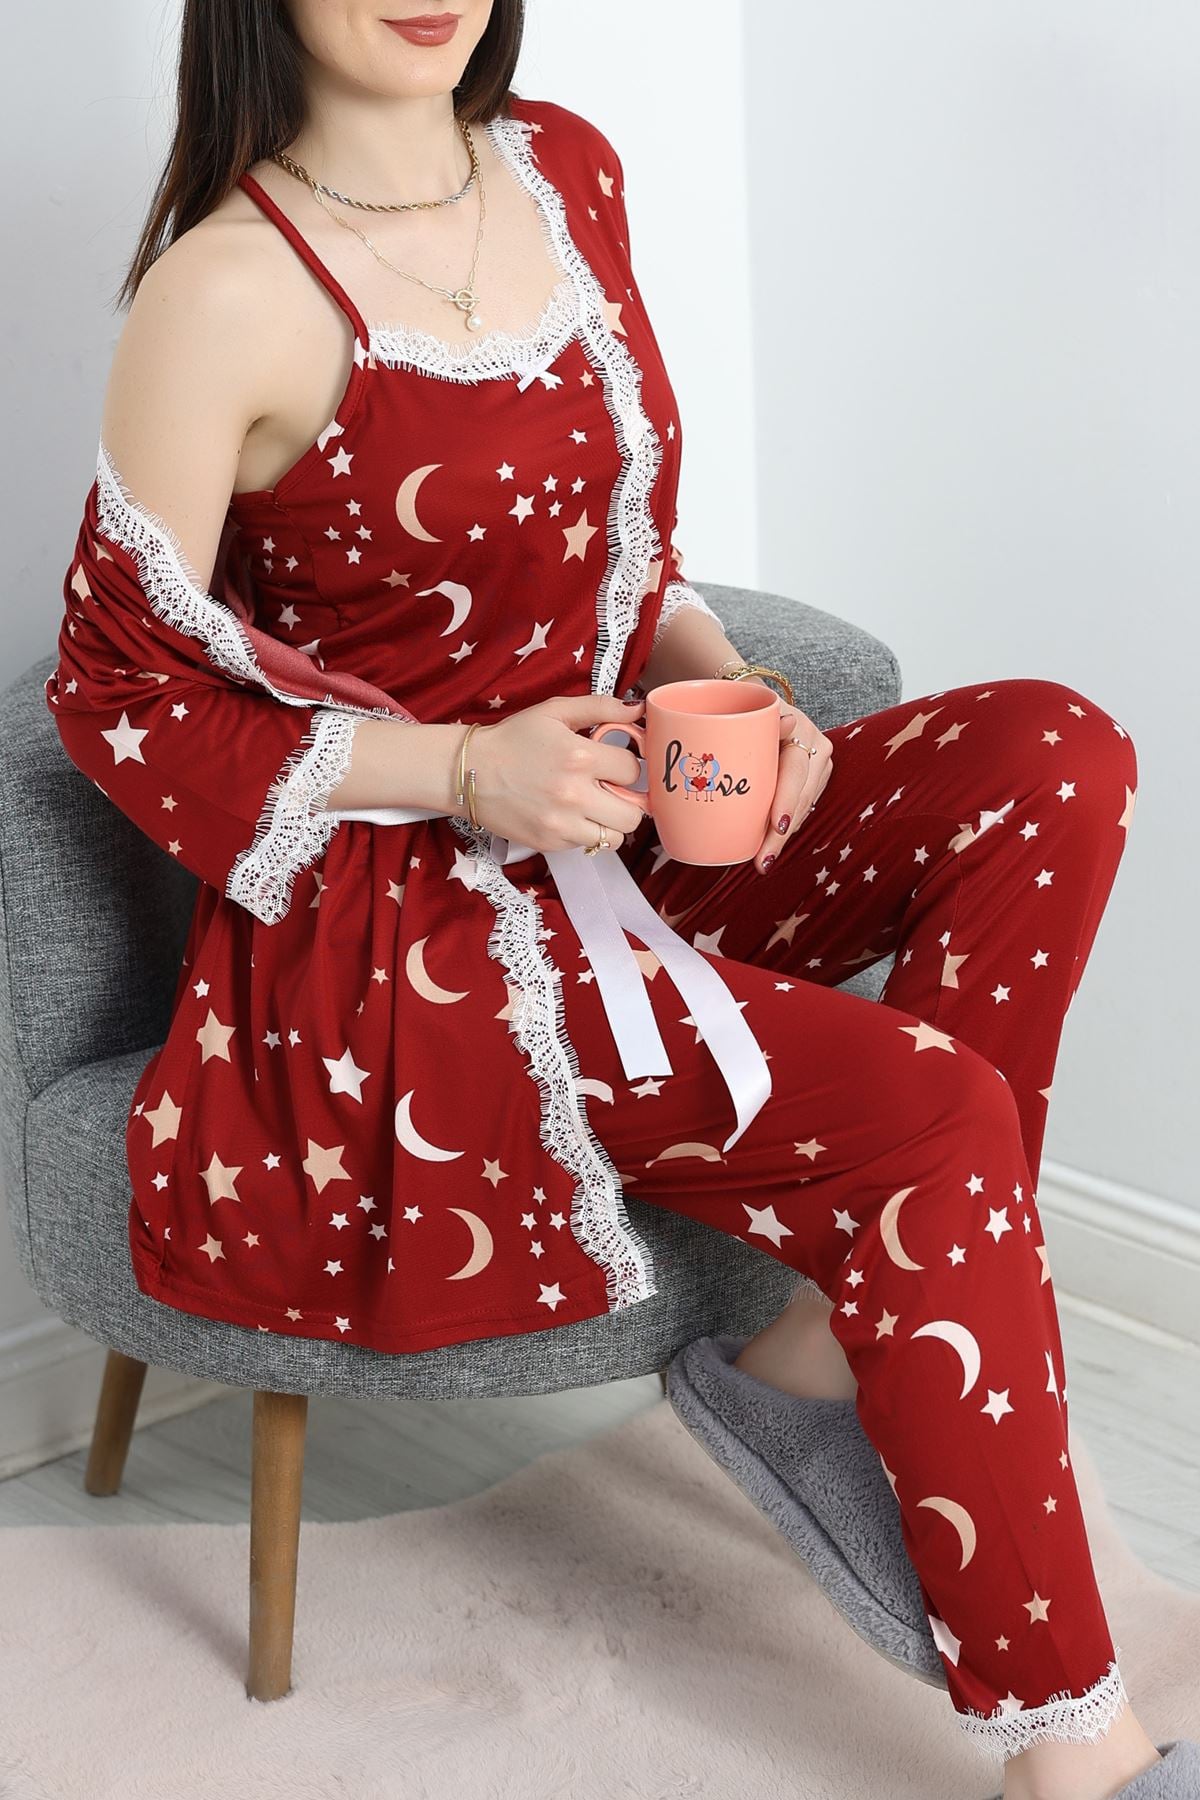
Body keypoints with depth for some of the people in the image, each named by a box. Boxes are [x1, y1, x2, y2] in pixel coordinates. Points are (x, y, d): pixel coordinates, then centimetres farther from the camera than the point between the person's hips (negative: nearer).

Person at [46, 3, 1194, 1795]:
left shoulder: (565, 170, 6)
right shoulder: (229, 293, -15)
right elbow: (117, 689, -9)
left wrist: (717, 678, -3)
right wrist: (460, 771, -19)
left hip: (610, 827, 7)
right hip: (396, 919, -7)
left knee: (1055, 758, -13)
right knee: (937, 1108, -23)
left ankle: (840, 1331, -10)